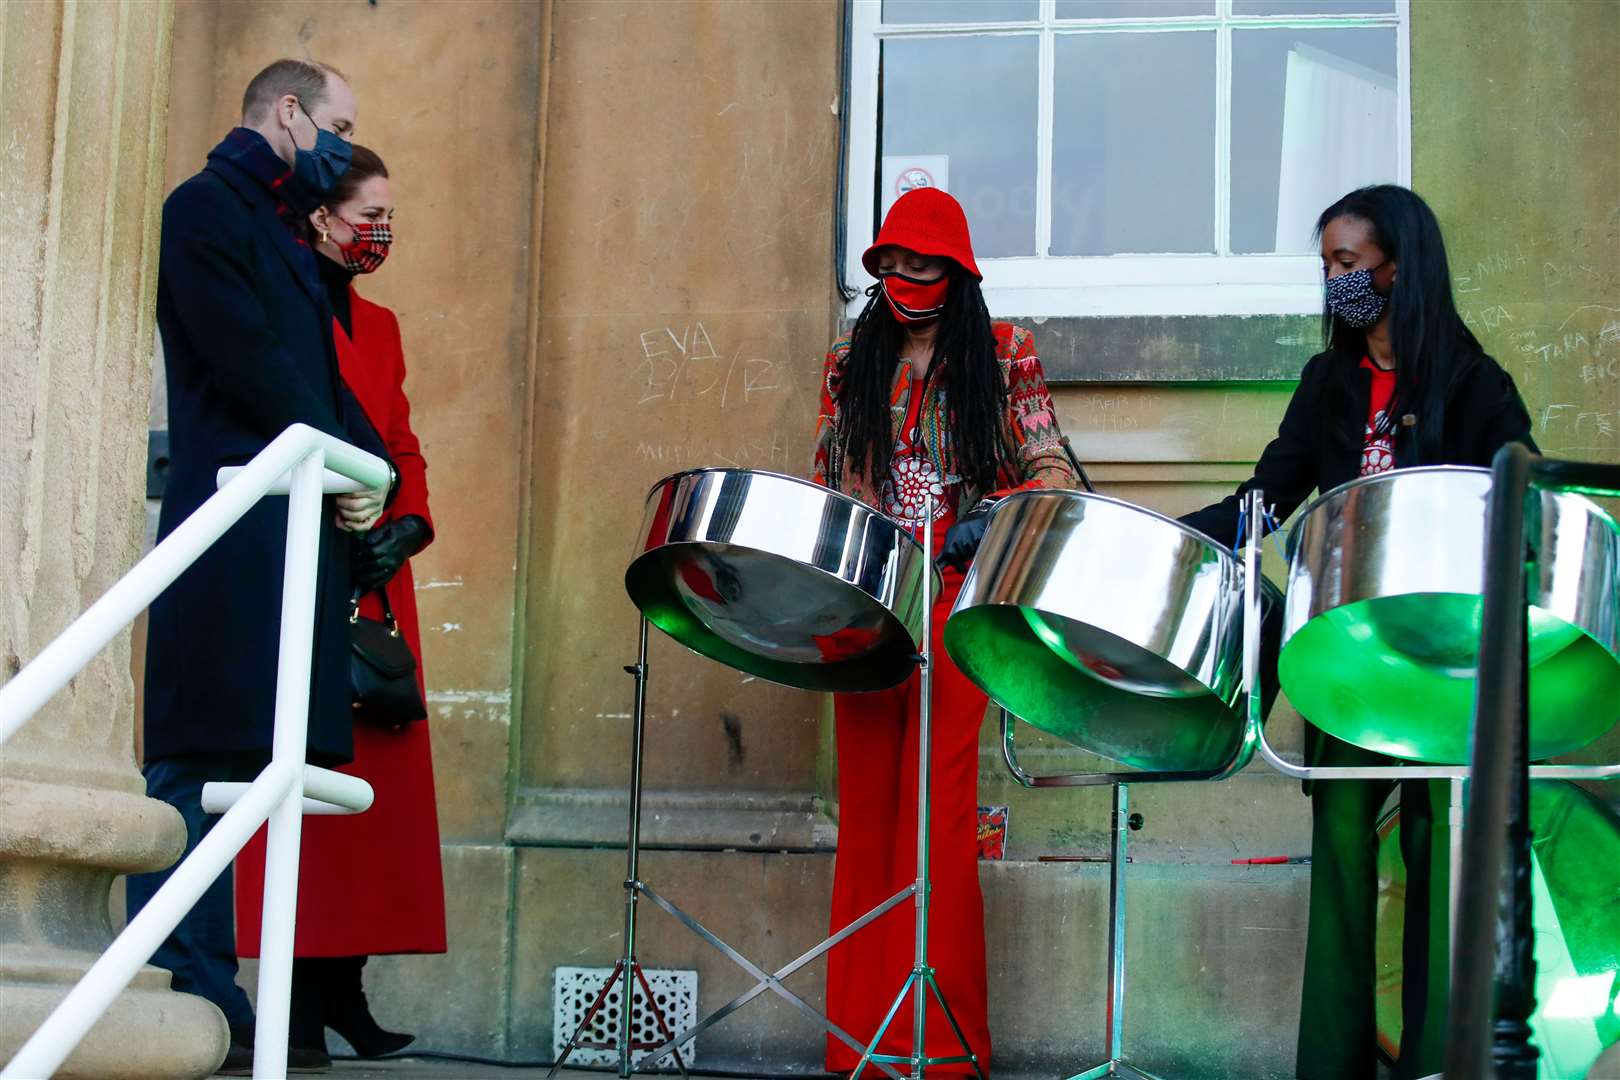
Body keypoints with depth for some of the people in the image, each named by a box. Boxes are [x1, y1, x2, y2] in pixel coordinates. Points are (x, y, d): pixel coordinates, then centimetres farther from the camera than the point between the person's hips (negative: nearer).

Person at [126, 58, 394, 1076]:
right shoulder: (207, 209, -2)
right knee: (197, 763, -11)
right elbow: (249, 363, -13)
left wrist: (368, 468, 3)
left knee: (218, 766, 6)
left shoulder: (282, 237, 26)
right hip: (232, 524, -9)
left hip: (298, 526, 9)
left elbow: (322, 379, 21)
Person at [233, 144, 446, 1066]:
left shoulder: (380, 325, 21)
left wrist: (408, 524, 0)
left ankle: (344, 981, 7)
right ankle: (302, 988, -10)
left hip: (375, 577, 7)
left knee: (373, 774, 3)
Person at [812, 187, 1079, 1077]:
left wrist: (998, 516, -15)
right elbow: (823, 481, 18)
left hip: (962, 598, -3)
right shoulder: (850, 364, 16)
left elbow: (1051, 470, 3)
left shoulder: (1006, 355, 6)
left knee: (938, 804, -10)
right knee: (865, 806, 1)